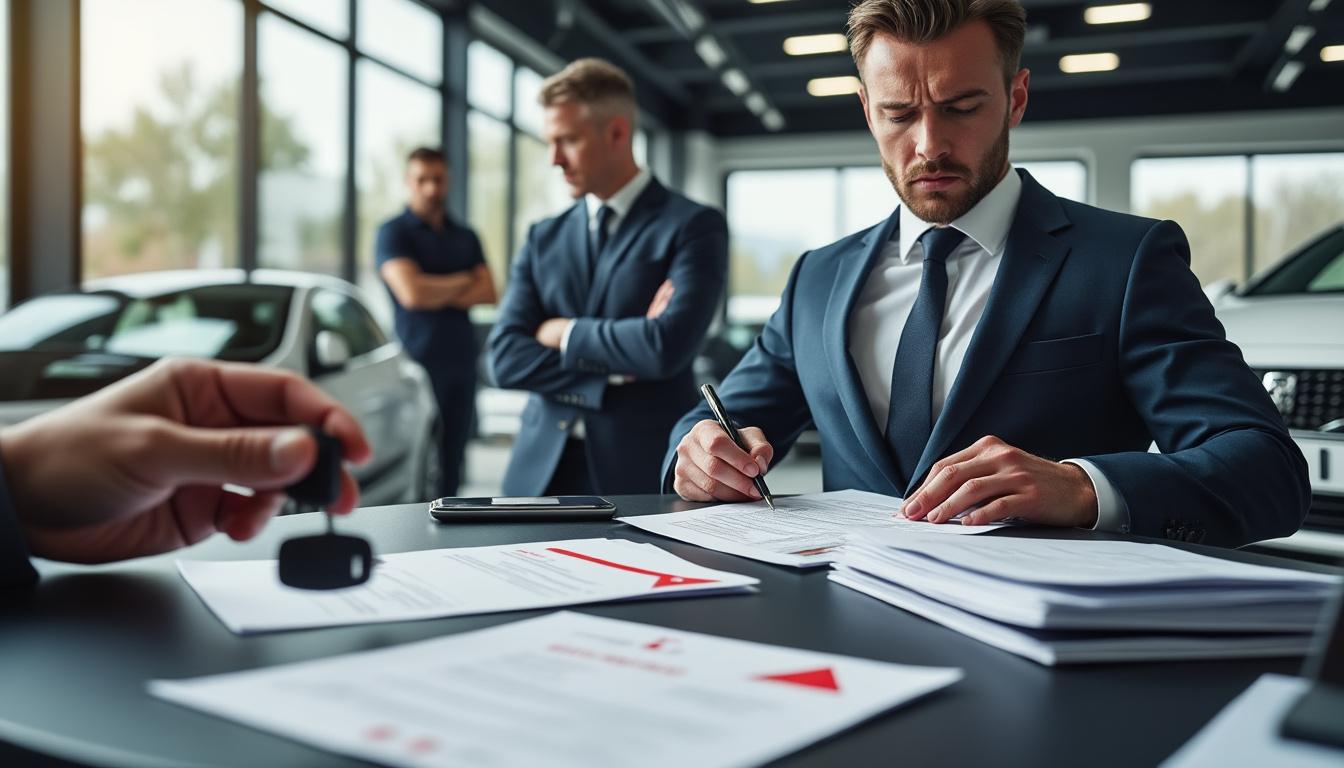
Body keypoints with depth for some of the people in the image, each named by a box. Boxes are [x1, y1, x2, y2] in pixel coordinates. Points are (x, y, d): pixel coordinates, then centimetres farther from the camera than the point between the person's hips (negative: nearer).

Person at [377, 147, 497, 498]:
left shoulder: (466, 237, 16)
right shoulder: (393, 232, 0)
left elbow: (488, 293, 4)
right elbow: (412, 292, -15)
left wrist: (437, 295, -10)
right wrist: (462, 281, 0)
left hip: (462, 360, 5)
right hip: (418, 360, -5)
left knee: (452, 461, 5)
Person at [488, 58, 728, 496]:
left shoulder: (693, 226, -4)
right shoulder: (544, 238, 11)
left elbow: (668, 346, -18)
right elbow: (506, 357, 0)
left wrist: (568, 334, -5)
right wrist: (616, 370, -11)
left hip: (642, 470, -4)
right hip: (542, 469, 4)